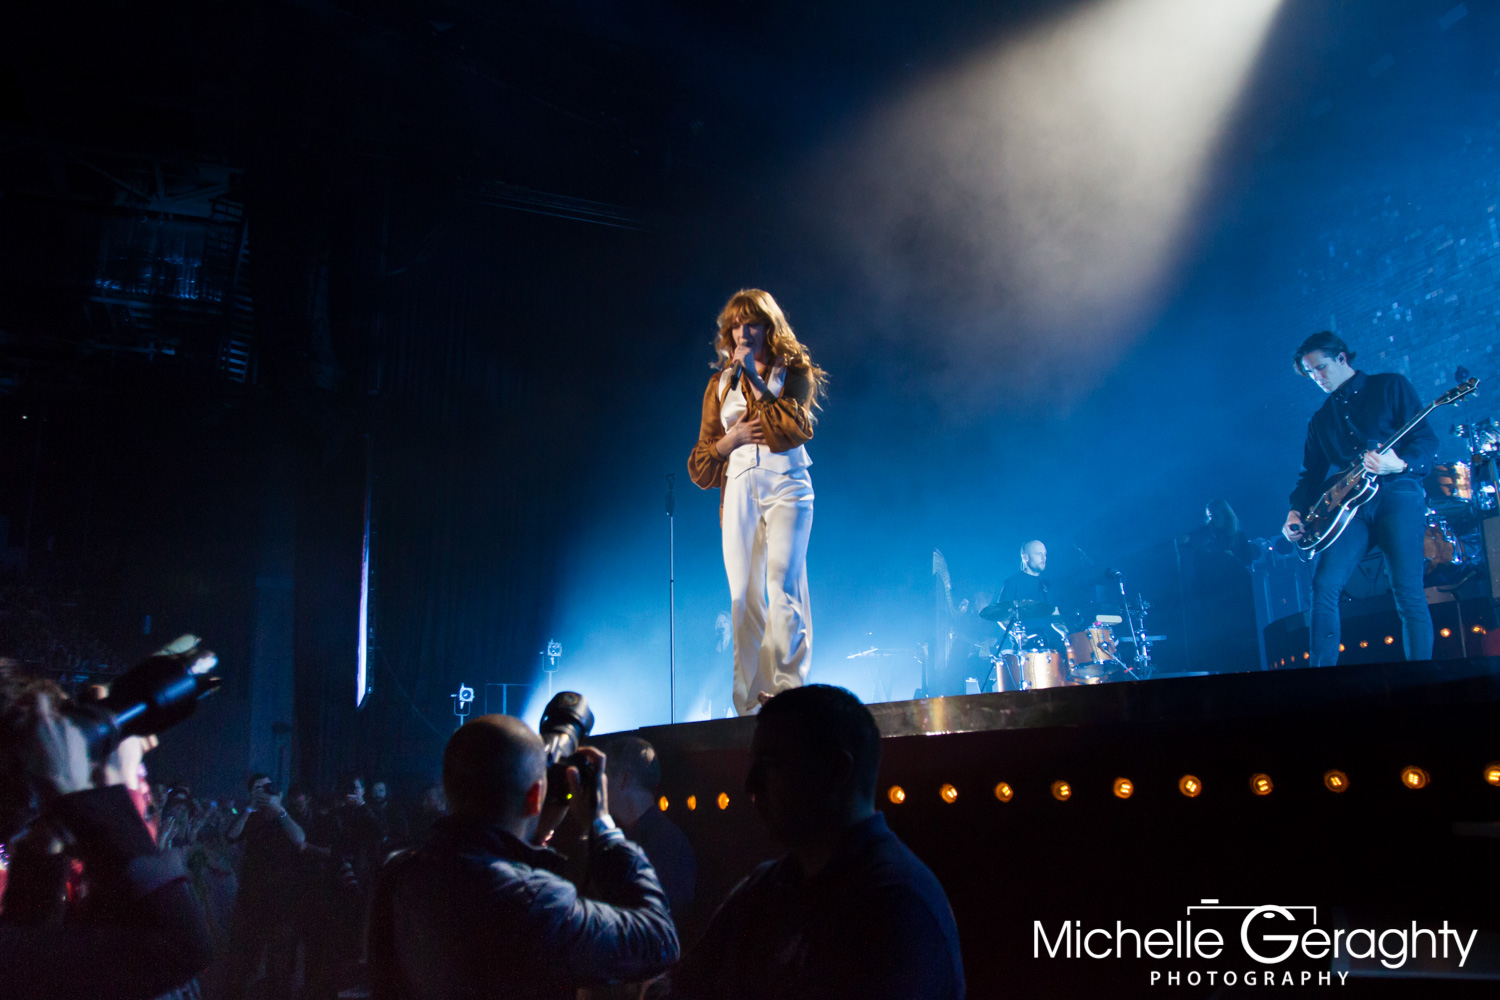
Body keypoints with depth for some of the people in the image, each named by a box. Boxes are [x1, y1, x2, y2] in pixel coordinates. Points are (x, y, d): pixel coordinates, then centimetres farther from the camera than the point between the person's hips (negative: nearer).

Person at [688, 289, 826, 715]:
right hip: (739, 489, 3)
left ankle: (786, 686, -21)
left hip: (785, 483, -3)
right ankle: (750, 704, -3)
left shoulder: (795, 371, 12)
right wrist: (730, 440, -3)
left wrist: (754, 375, -5)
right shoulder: (721, 383, 20)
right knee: (743, 597, -4)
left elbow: (791, 426, -8)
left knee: (782, 585, -18)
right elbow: (700, 461, 17)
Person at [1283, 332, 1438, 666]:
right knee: (1324, 586, -14)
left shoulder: (1391, 386, 10)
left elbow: (1427, 441, 1)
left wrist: (1400, 464, -19)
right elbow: (1311, 473, 21)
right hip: (1351, 503, 4)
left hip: (1397, 493, -4)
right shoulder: (1320, 419, 23)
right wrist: (1296, 511, 4)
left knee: (1408, 594, -13)